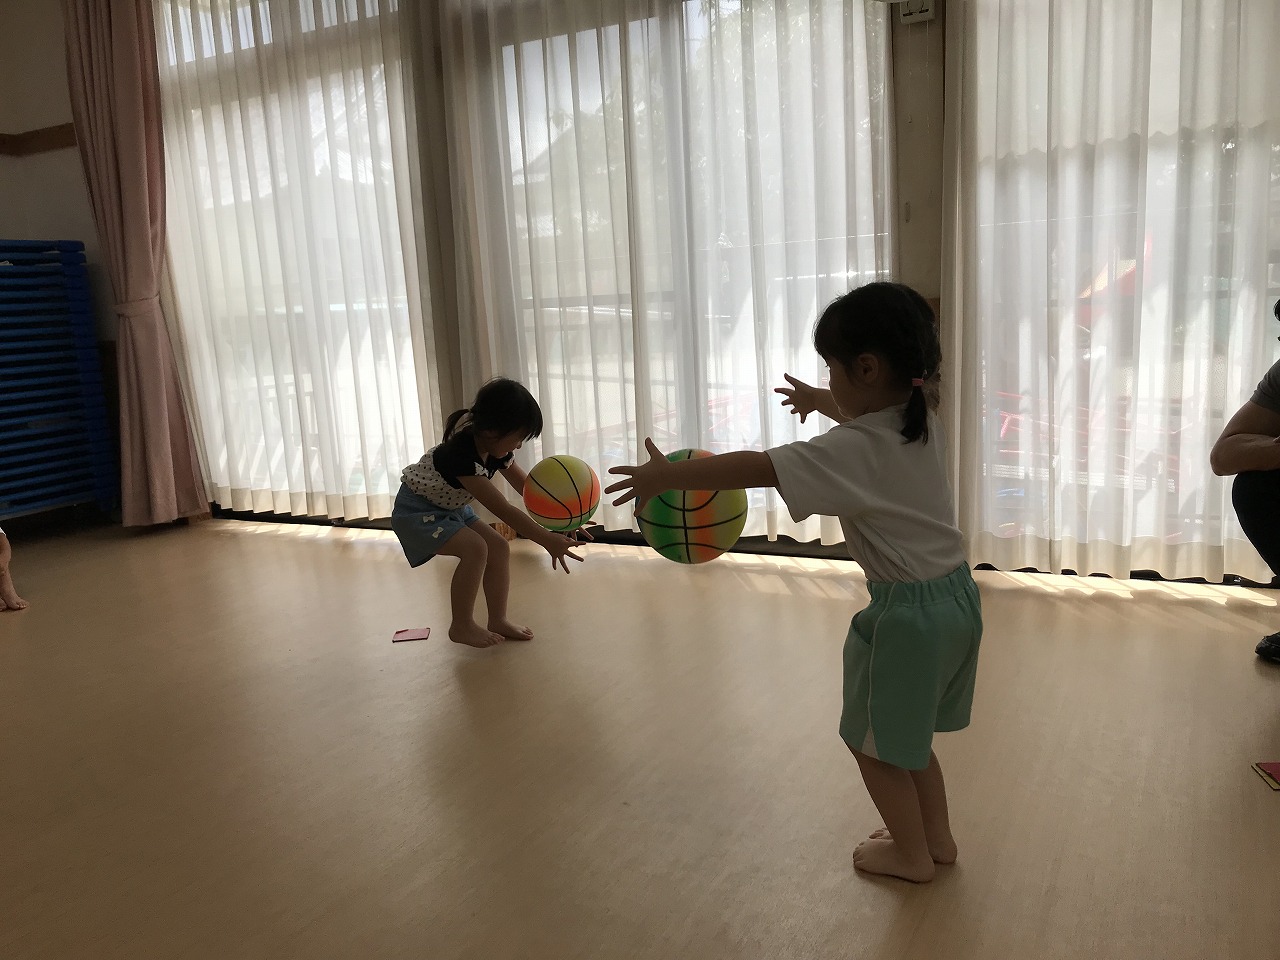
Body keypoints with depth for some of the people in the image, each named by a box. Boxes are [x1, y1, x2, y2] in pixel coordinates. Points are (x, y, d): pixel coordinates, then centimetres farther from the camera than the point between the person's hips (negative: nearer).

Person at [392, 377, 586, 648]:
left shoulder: (497, 450, -9)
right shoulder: (462, 454, -36)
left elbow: (528, 488, 1)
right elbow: (503, 510, -37)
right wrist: (547, 540, -37)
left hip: (451, 508, 9)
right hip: (417, 510, -9)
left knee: (498, 548, -3)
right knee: (475, 548, -25)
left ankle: (497, 620, 8)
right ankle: (462, 626, -11)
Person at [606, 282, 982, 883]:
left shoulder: (856, 450, -25)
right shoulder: (920, 420, 2)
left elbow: (757, 467, -30)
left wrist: (666, 475, -23)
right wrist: (819, 401, 42)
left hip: (910, 612, -9)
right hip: (955, 595, 9)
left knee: (873, 739, 13)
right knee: (904, 731, 25)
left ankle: (911, 854, 30)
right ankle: (937, 837, 40)